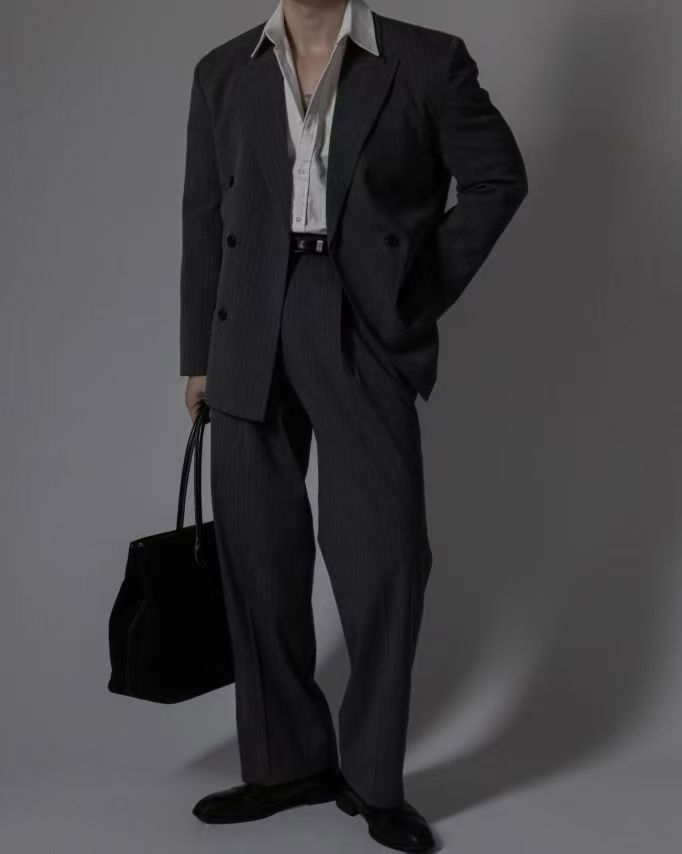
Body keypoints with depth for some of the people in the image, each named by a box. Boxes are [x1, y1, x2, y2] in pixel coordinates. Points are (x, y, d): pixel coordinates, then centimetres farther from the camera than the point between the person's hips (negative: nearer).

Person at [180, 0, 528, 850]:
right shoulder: (223, 72, 11)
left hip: (364, 329, -3)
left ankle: (372, 778, 11)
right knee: (258, 553, 6)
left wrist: (423, 292, 0)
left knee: (385, 553, -5)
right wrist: (199, 354, 9)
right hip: (253, 334, 3)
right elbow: (204, 218, 11)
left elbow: (497, 178, 7)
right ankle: (287, 762, 20)